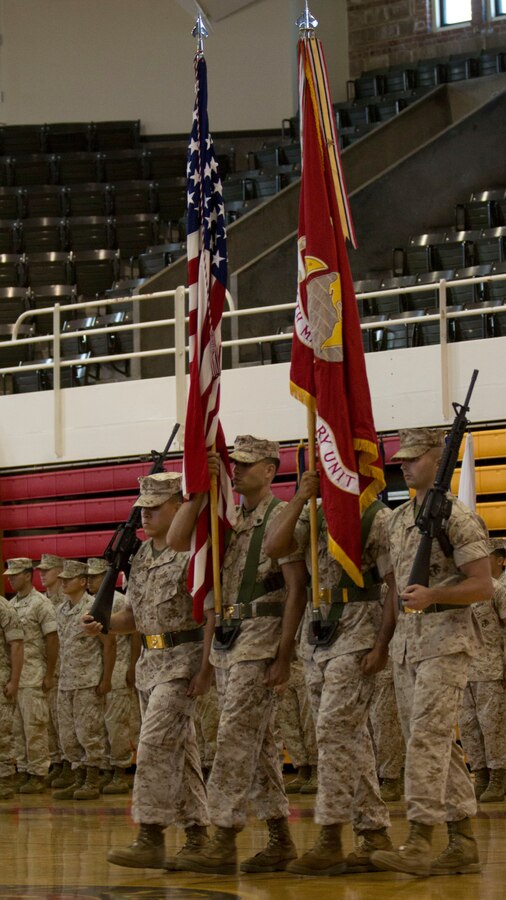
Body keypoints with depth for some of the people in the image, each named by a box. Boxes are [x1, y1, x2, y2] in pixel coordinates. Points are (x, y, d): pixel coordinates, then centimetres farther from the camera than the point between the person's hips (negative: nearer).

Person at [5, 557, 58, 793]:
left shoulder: (40, 603, -7)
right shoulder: (11, 604, 14)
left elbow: (52, 640, -9)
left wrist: (49, 675, -12)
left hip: (33, 675, -7)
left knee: (34, 726, -5)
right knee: (16, 727, 9)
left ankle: (38, 774, 0)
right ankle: (23, 772, 15)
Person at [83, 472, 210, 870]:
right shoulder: (141, 556, 14)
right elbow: (134, 613, 20)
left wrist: (206, 670, -19)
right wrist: (102, 624, 0)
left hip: (183, 658, -8)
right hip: (150, 659, 9)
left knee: (155, 744, -14)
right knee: (179, 749, 11)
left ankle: (151, 837, -13)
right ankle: (198, 835, 17)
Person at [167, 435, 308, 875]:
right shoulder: (227, 520, 16)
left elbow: (296, 589, -12)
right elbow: (177, 540, 6)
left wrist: (284, 654, -16)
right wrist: (199, 490, -3)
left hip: (259, 639, -8)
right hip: (226, 640, 8)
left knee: (235, 739, -11)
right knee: (258, 742, 10)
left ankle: (224, 840, -10)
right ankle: (280, 838, 15)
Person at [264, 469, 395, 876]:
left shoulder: (377, 517, -6)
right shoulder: (314, 514, 13)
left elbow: (397, 586, -9)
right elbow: (274, 546, -1)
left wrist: (382, 644, -15)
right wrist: (300, 497, -7)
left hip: (357, 633, -7)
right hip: (317, 633, 7)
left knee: (334, 728, -14)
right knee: (351, 736, 9)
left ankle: (330, 839, -13)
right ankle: (375, 834, 14)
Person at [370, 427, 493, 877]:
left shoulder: (458, 517, -9)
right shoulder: (399, 518, 15)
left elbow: (483, 586, -12)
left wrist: (432, 597, -25)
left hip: (446, 640, -8)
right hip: (406, 638, 8)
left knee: (427, 737, -14)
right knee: (439, 743, 8)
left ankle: (420, 841, -16)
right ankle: (463, 845, 12)